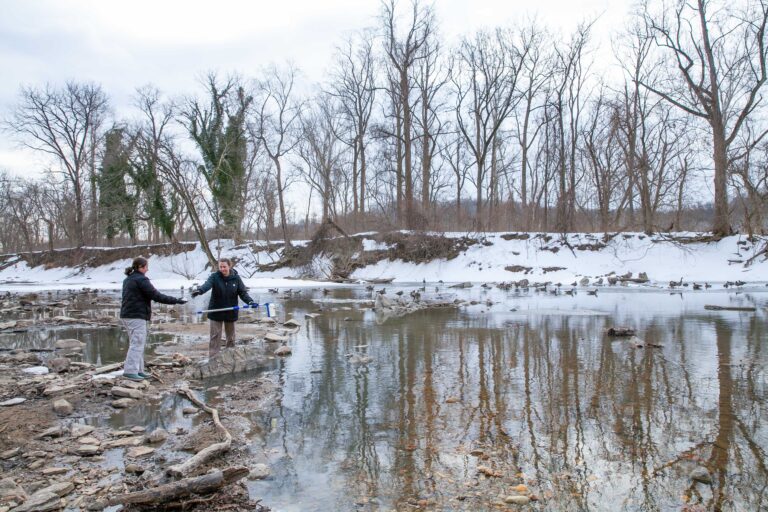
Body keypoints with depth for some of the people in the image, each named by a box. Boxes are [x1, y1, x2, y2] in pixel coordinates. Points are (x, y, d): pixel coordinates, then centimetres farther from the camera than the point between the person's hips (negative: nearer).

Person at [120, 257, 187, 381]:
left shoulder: (128, 279, 17)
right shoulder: (141, 279, -13)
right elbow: (156, 296, -17)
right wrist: (176, 301, -13)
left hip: (127, 315, 10)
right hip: (137, 317, -10)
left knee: (138, 344, 13)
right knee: (137, 344, -8)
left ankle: (138, 370, 16)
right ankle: (130, 371, -9)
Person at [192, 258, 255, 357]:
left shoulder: (236, 278, -3)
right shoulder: (214, 276, -8)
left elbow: (243, 292, -4)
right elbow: (207, 284, -27)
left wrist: (249, 301, -23)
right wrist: (200, 290, -50)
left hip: (231, 312, 2)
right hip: (216, 311, -1)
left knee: (231, 337, 13)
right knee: (215, 336, 1)